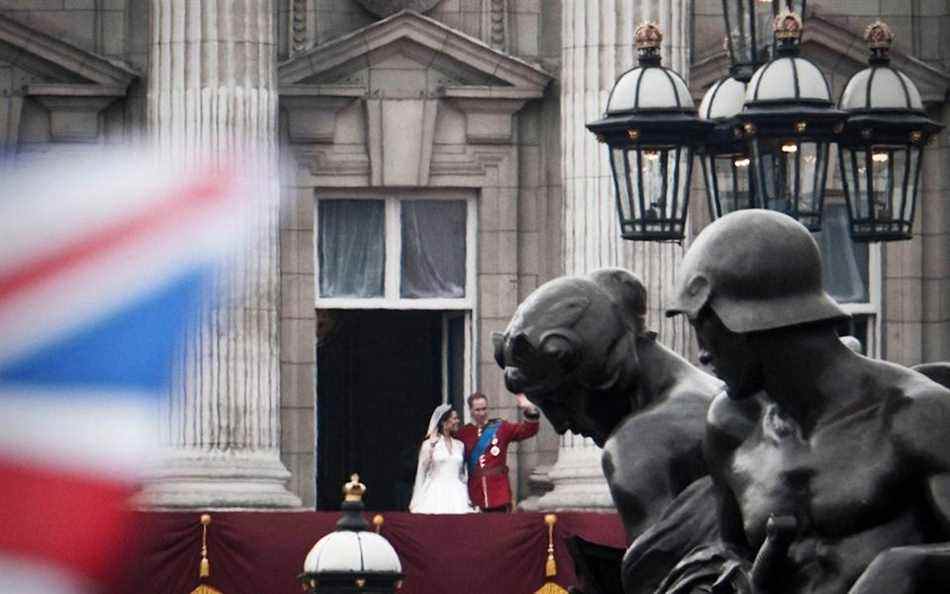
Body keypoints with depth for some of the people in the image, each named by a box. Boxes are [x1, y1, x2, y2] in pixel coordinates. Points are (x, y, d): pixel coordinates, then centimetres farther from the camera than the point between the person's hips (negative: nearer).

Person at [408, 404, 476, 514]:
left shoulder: (459, 445, 15)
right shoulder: (428, 445, 2)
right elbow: (421, 473, 3)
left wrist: (467, 499, 12)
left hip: (456, 495, 3)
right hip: (435, 495, -3)